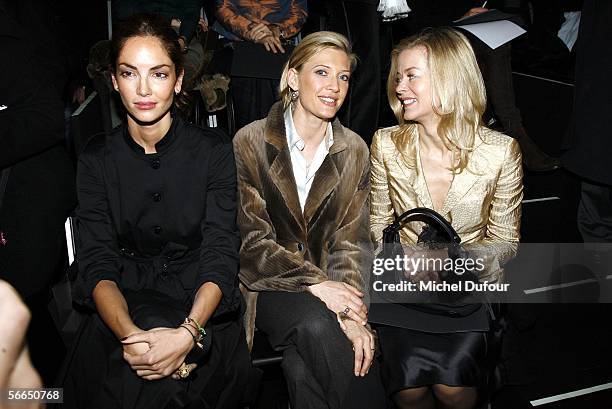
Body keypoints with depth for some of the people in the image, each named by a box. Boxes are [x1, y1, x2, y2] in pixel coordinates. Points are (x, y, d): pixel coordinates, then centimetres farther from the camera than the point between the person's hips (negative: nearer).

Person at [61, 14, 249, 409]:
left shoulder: (213, 149, -2)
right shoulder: (97, 158, 3)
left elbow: (220, 254, -10)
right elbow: (97, 262, -6)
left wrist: (187, 334, -28)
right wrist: (130, 333, -26)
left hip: (202, 305, -1)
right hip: (124, 305, 2)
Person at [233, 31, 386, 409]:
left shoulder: (354, 151, 3)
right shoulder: (250, 143, -6)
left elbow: (351, 240, -2)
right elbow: (251, 239, -10)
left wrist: (353, 313, -17)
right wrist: (315, 283, -21)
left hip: (329, 283, 2)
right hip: (268, 283, -1)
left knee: (304, 364, -27)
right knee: (317, 325, -31)